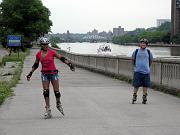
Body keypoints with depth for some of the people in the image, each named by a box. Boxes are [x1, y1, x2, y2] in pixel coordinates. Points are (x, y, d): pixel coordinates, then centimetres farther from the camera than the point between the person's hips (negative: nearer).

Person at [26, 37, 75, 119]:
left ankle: (58, 104, 28)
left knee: (56, 91, 0)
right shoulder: (38, 54, 2)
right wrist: (30, 73, 15)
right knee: (45, 92, -4)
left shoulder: (52, 52, -5)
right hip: (44, 74, 2)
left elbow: (61, 58, -3)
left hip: (53, 73, -2)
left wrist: (69, 64, -12)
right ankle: (48, 110, 1)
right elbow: (36, 65, 14)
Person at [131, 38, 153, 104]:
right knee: (136, 85, -1)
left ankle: (144, 97, 12)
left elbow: (151, 60, 21)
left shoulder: (148, 52, 6)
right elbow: (133, 59, 18)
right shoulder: (136, 51, 3)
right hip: (137, 71, -1)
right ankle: (134, 96, 13)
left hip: (146, 71, 1)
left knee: (145, 85, 3)